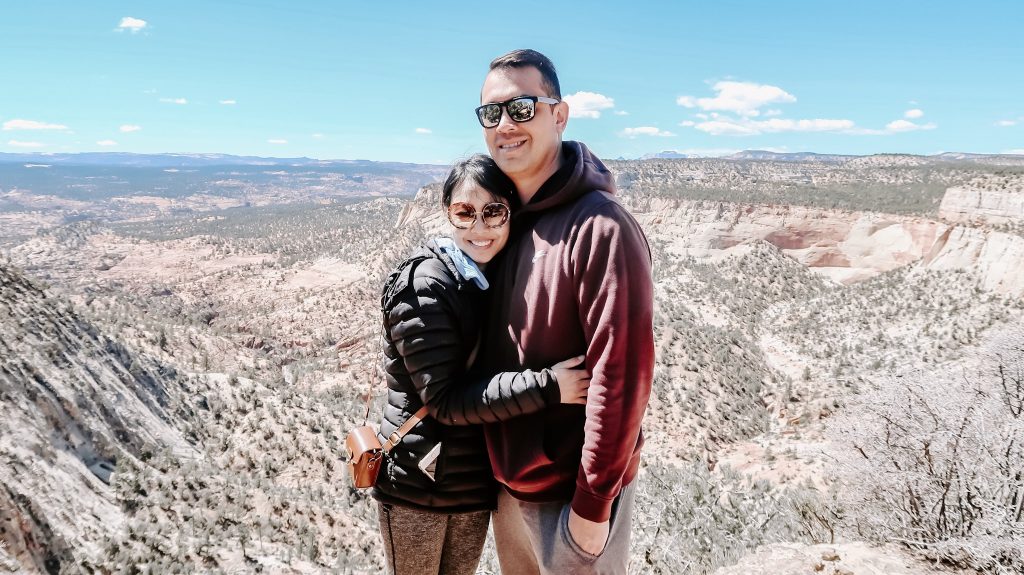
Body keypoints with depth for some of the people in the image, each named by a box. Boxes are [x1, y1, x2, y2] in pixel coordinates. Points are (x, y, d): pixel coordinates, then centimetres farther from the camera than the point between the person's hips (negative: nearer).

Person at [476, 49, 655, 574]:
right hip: (507, 481, 7)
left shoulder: (601, 228, -21)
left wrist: (593, 503, -18)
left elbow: (621, 374, -22)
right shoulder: (505, 220, 2)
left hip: (571, 493, -7)